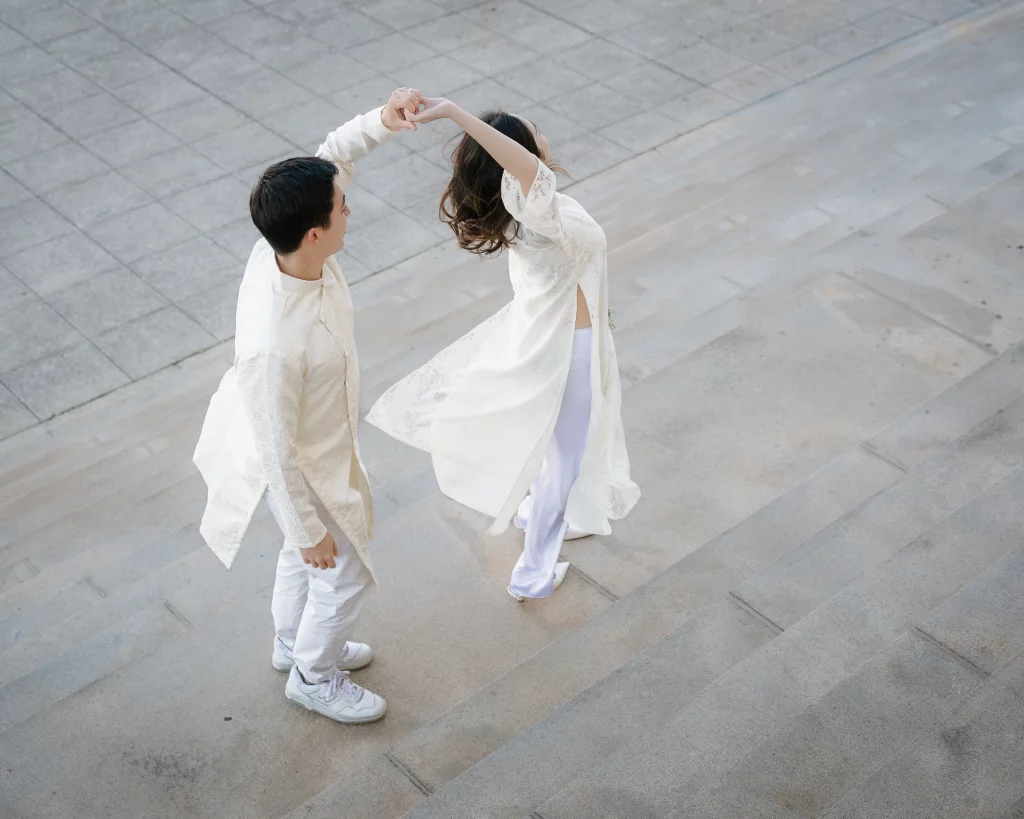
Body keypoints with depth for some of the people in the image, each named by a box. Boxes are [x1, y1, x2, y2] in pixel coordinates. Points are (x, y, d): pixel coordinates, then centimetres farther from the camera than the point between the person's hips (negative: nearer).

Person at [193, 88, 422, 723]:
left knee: (305, 557, 31)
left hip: (323, 444, 8)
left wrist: (382, 121, -22)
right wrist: (310, 531, -17)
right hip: (304, 472, -8)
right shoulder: (274, 343, -43)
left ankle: (294, 644, 58)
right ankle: (315, 677, 44)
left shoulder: (284, 246, -23)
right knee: (346, 574, 17)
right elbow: (277, 453, -29)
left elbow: (332, 156, -4)